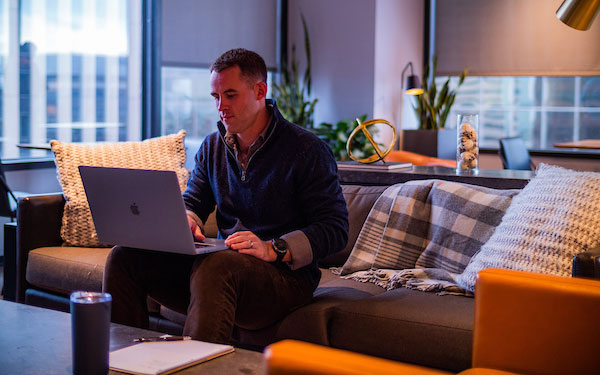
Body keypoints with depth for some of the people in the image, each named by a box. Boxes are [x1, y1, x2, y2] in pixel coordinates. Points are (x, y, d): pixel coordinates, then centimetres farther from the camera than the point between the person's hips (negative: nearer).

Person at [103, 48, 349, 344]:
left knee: (215, 267, -40)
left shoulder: (307, 150, -5)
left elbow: (335, 230, -10)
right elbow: (192, 202, 18)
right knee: (125, 256, -11)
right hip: (223, 261, 6)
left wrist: (273, 249, -24)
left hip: (285, 273, -6)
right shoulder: (212, 147, 15)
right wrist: (185, 221, -9)